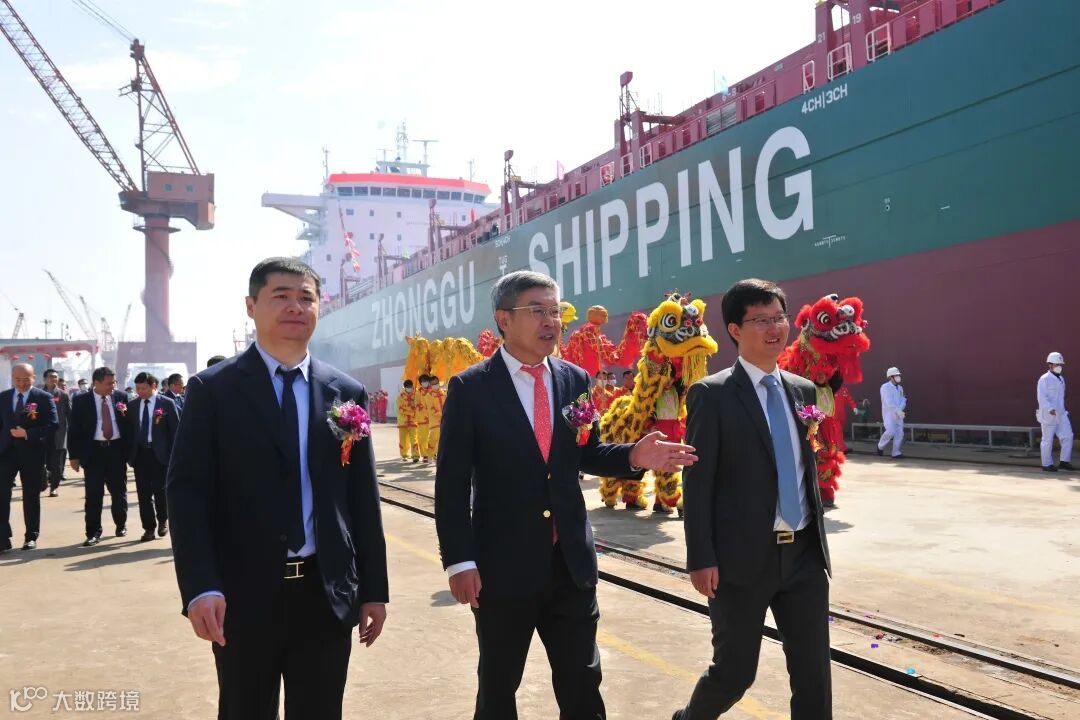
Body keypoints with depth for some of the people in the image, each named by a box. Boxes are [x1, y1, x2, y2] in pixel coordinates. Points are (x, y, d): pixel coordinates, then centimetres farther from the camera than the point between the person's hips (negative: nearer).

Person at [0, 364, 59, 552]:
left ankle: (31, 537, 18)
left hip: (32, 452, -2)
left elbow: (53, 425, -9)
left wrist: (27, 434, -18)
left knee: (31, 496, 8)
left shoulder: (44, 398, -4)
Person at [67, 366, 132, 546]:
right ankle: (93, 532, 7)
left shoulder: (121, 397, 2)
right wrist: (74, 455, -3)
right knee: (93, 494, 0)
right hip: (93, 451, -1)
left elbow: (129, 423, 5)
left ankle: (121, 525, 28)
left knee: (119, 491, 12)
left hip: (117, 449, 2)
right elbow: (74, 429, 0)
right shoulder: (81, 401, -2)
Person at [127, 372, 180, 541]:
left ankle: (163, 521, 26)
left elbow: (175, 430, -4)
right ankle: (149, 528, 13)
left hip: (160, 453, -3)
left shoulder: (167, 404, -4)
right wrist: (129, 454, 4)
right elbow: (130, 430, 11)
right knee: (143, 493, 4)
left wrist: (174, 455, -7)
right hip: (140, 453, 4)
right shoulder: (133, 405, 8)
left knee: (160, 490, 2)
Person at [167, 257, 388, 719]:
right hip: (243, 594, -2)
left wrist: (373, 589, 6)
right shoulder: (212, 389, -2)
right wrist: (200, 588, -17)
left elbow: (363, 498, 7)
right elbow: (187, 491, -7)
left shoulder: (346, 393, 5)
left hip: (327, 593, 2)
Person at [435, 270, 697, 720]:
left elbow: (585, 454, 11)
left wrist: (633, 456, -8)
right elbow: (452, 483, -9)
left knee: (582, 682, 14)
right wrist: (459, 561, -13)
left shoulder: (576, 380, 4)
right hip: (503, 565, -3)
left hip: (572, 561, 4)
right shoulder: (470, 388, -9)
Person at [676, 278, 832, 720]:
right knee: (734, 672, 7)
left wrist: (817, 539, 15)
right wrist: (701, 559, -15)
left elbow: (809, 469, 17)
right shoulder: (711, 394, -9)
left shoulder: (804, 390, 10)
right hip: (743, 557, -5)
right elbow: (697, 482, -11)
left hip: (804, 554, 5)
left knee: (814, 672, 9)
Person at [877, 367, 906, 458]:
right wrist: (898, 410, -28)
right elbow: (889, 401, -20)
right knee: (891, 431, -18)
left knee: (899, 433, -2)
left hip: (898, 414, 6)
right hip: (888, 413, -6)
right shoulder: (885, 387, -9)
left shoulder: (900, 388, 13)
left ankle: (896, 452, 3)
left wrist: (900, 409, -14)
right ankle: (881, 446, 5)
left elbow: (903, 400, 7)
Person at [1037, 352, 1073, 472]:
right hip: (1048, 415, -7)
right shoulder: (1044, 379, -11)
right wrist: (1050, 409, -33)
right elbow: (1042, 397, -20)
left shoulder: (1061, 379, 14)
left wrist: (1063, 411, 23)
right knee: (1048, 440, 1)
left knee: (1067, 436, -1)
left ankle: (1064, 462, 7)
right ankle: (1047, 465, 10)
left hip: (1060, 414, 7)